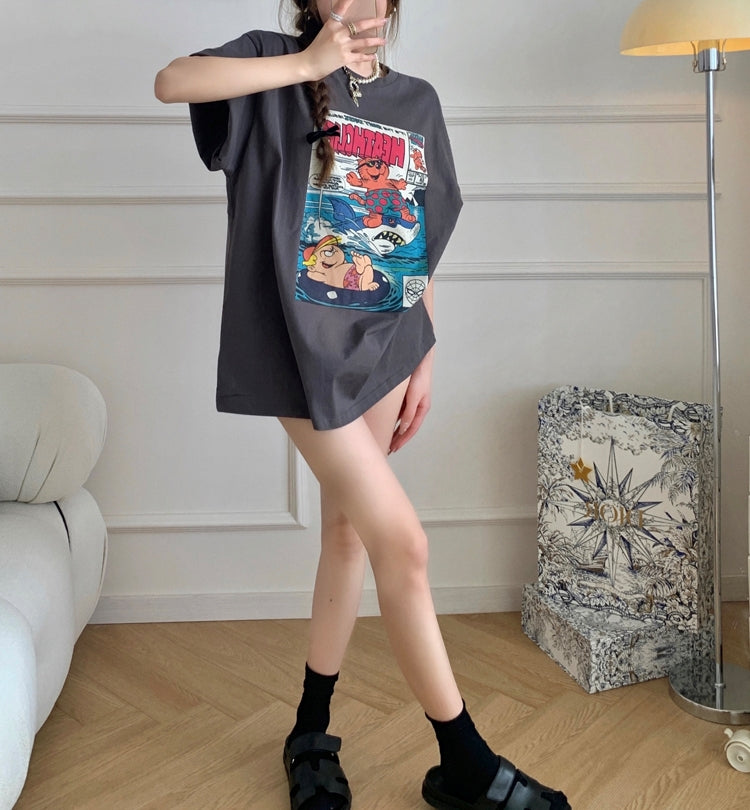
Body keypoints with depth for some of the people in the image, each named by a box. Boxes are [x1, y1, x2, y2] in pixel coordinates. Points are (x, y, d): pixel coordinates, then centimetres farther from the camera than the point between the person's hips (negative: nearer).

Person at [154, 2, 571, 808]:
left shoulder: (418, 101, 13)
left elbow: (422, 246, 14)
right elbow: (171, 82, -20)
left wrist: (424, 355, 10)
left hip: (387, 346, 6)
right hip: (307, 349, -6)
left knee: (349, 528, 12)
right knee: (403, 544, -7)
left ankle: (312, 732, 31)